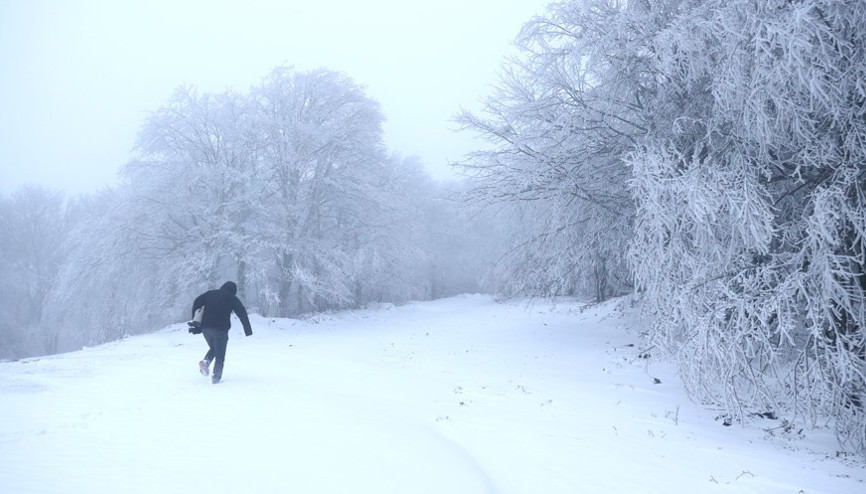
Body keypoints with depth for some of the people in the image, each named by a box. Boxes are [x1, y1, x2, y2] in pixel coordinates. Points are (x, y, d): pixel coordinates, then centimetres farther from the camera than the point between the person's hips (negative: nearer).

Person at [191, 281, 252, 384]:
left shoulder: (210, 294, 16)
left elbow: (197, 302, 9)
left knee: (213, 348, 24)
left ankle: (206, 361, -3)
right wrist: (248, 330, 1)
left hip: (205, 328, 4)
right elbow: (242, 313, 0)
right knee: (220, 354, 5)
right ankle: (216, 376, -8)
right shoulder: (232, 299, 5)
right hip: (220, 329, -4)